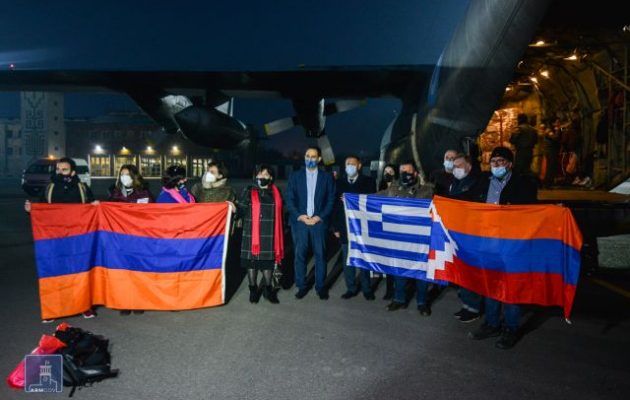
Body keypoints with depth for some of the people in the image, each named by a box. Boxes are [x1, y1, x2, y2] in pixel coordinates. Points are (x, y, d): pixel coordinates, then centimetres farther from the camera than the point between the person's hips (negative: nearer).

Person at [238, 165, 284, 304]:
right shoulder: (249, 192, 3)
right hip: (251, 234, -2)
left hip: (269, 235, 2)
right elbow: (241, 211, -3)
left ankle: (267, 289, 22)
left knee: (268, 260, 7)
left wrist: (278, 234, 10)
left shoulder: (275, 193, 10)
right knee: (252, 260, 2)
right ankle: (253, 289, 16)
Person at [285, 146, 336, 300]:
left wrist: (319, 217, -9)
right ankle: (302, 286, 12)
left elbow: (331, 201, 2)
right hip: (299, 221, 0)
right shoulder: (295, 176, 6)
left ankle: (321, 286, 14)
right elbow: (290, 200, 3)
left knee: (320, 254, 3)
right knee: (300, 254, 2)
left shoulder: (327, 177, 6)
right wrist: (300, 216, -9)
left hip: (319, 221, 0)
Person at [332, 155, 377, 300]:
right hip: (345, 227, 2)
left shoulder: (368, 181, 3)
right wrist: (335, 227, 0)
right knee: (347, 260, 6)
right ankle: (351, 288, 17)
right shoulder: (339, 182, 8)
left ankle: (366, 289, 17)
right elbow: (335, 205, 4)